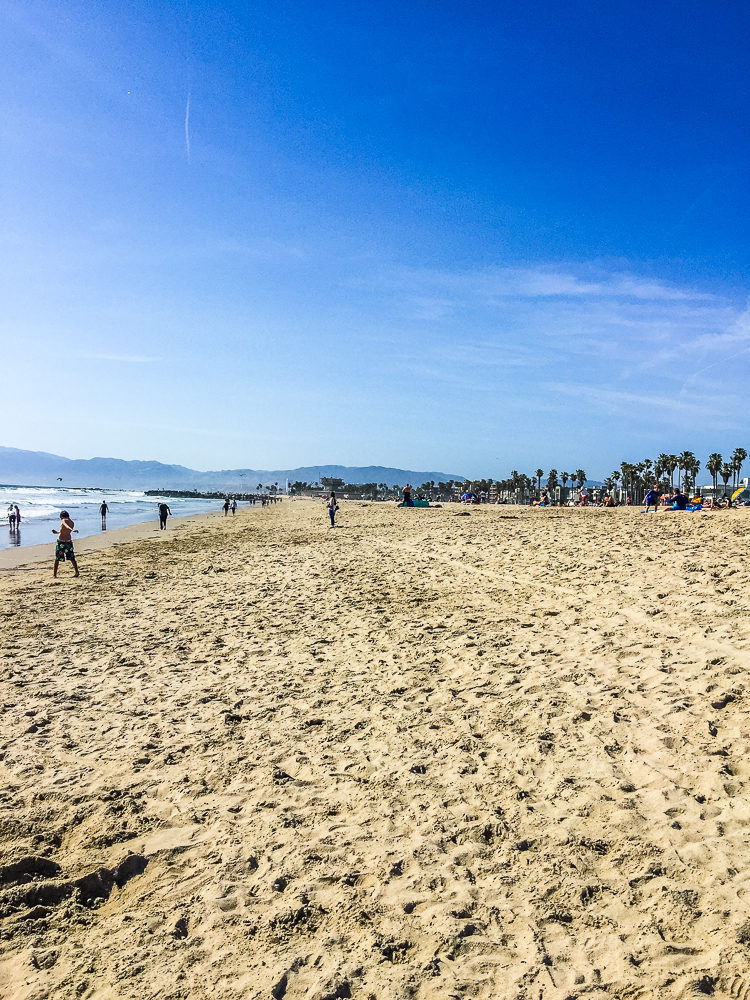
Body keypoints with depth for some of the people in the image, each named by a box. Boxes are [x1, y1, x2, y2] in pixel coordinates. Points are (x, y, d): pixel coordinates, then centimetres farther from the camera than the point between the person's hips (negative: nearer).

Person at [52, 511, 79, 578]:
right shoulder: (72, 523, 11)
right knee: (72, 558, 11)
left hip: (61, 541, -5)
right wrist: (57, 532, 34)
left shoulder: (64, 520, -7)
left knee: (57, 558, 7)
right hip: (69, 541, 5)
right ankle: (77, 572, 6)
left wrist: (72, 530, -50)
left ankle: (54, 573, 11)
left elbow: (66, 526, -30)